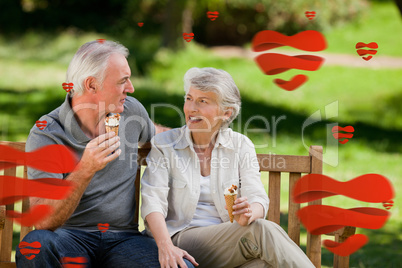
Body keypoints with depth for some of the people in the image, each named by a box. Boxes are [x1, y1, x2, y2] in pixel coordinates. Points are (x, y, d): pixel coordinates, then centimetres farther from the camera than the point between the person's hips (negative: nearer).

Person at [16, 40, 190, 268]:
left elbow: (154, 134, 36)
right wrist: (84, 171, -29)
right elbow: (43, 221, -19)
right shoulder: (46, 135, -9)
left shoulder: (131, 110, 8)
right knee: (36, 243, -38)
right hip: (70, 237, -2)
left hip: (123, 237, 2)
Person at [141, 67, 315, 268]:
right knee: (263, 230, -30)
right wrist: (166, 247, -26)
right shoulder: (164, 145, 5)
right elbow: (153, 201, -7)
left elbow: (258, 200, 0)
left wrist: (249, 212, -27)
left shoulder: (240, 146, 11)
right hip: (183, 239, -2)